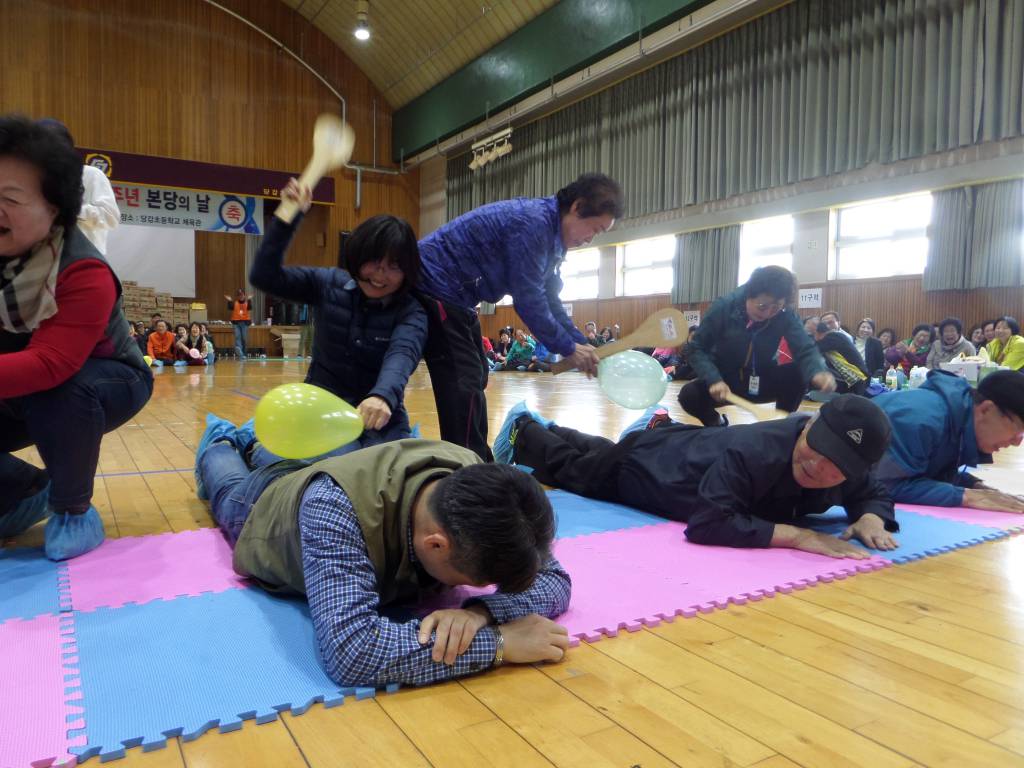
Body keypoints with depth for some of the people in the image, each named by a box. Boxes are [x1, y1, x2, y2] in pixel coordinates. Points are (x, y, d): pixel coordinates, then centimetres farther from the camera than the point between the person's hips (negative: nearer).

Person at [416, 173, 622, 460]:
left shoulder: (549, 233, 10)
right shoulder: (533, 222, -22)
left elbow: (549, 300, 13)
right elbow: (528, 300, -23)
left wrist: (582, 345, 4)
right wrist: (568, 348, -14)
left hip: (453, 297, 11)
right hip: (433, 287, -11)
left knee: (475, 377, 13)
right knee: (464, 381, -13)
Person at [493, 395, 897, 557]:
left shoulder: (848, 467, -25)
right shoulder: (753, 450, -46)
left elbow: (874, 494, -7)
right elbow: (706, 524, -50)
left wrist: (871, 518, -30)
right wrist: (794, 533, -52)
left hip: (687, 446, 6)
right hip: (646, 461, -6)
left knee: (598, 450, 34)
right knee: (569, 467, 23)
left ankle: (545, 428, 62)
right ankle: (522, 432, 52)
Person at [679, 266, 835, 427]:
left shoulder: (786, 315, -16)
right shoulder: (723, 307, -21)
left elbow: (805, 349, -27)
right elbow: (697, 348, -19)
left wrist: (819, 372, -52)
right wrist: (714, 379, -36)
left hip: (762, 383, 1)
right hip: (724, 381, -1)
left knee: (799, 373, -27)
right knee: (688, 395, -29)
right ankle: (717, 425, 5)